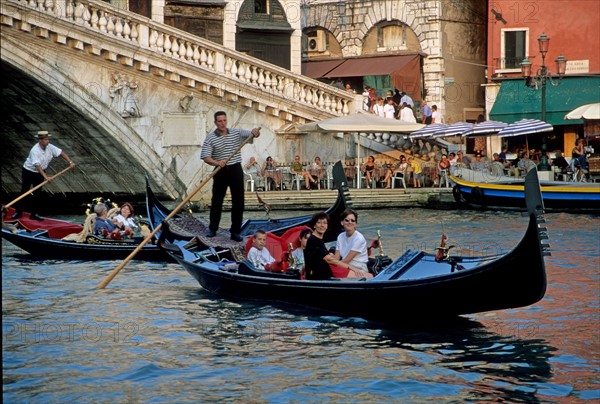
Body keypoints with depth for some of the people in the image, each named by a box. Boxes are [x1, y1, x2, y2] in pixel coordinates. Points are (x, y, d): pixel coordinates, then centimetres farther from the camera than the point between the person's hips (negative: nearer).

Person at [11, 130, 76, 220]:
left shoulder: (50, 147, -11)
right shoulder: (35, 151, -30)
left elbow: (61, 152, -5)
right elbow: (37, 166, -36)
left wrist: (70, 162, -17)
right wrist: (46, 177, -43)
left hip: (40, 173, 6)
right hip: (28, 172, -6)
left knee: (37, 194, 7)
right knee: (24, 192, 2)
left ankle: (34, 213, 15)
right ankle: (18, 212, 14)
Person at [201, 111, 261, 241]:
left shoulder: (237, 133, 4)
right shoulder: (210, 138, -4)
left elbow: (253, 134, 2)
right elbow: (205, 157, -9)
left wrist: (255, 132, -23)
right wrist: (217, 163, -28)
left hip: (236, 170, 2)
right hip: (220, 172, -1)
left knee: (238, 202, 0)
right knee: (217, 201, 7)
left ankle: (235, 231, 7)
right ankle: (212, 229, 22)